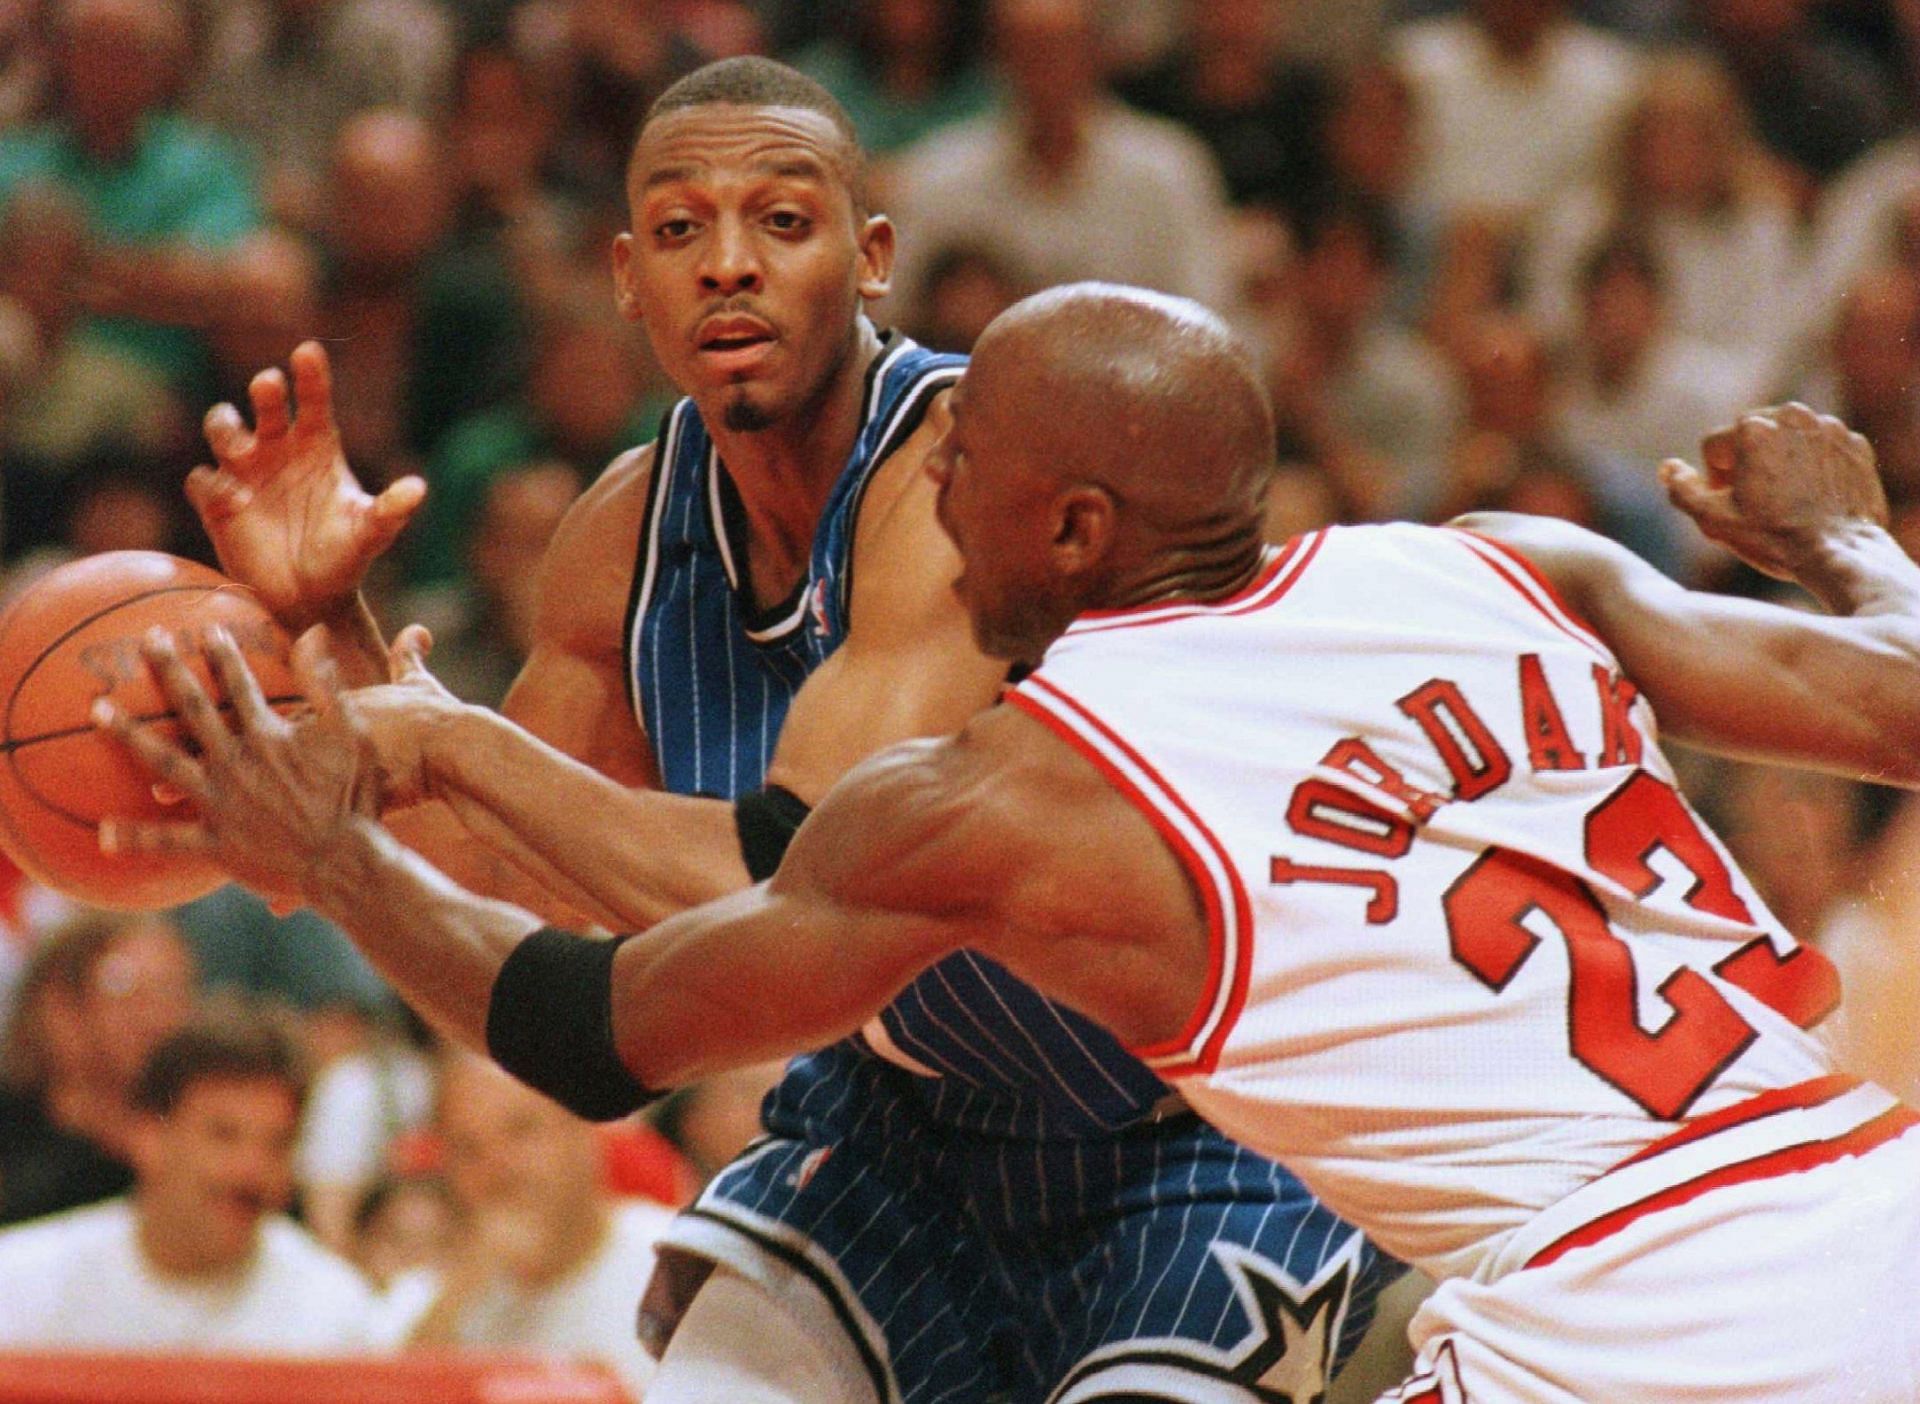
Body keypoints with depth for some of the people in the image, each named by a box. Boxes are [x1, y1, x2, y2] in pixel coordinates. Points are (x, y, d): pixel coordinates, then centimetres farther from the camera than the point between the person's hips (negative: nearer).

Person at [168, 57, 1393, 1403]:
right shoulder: (633, 531, -5)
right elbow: (493, 891, 7)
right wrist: (326, 625, -7)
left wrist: (458, 746, -30)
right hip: (912, 1124, 7)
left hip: (1214, 1134, -7)